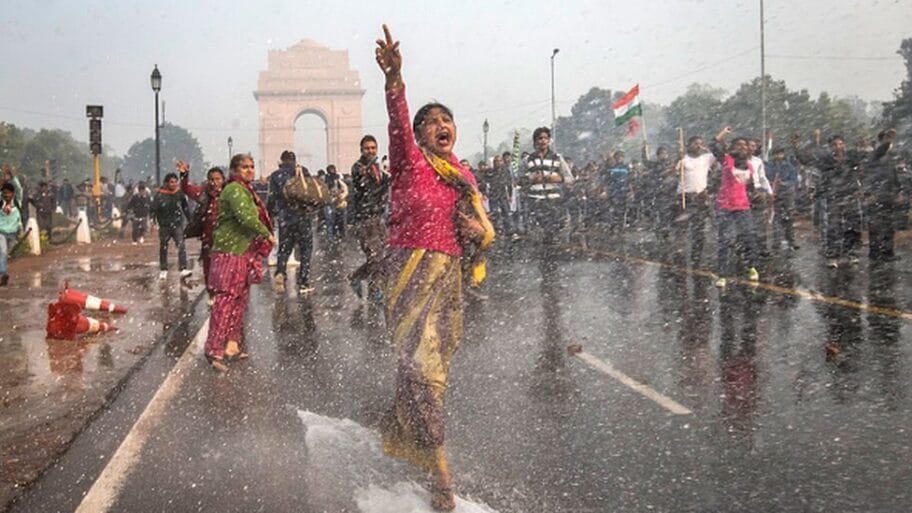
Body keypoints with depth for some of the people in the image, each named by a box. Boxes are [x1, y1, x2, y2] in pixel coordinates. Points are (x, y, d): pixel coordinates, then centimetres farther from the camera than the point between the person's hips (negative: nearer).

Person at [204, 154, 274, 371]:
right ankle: (214, 349, -12)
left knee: (240, 299, 14)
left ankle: (233, 344, 21)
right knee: (226, 299, -12)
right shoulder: (234, 190, -13)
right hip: (230, 252, -11)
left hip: (243, 252, 11)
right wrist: (268, 234, -15)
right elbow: (246, 217, -24)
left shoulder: (246, 190, 20)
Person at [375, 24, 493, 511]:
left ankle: (396, 442, 31)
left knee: (432, 369, 12)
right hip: (412, 271, -6)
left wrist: (479, 230, -4)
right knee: (420, 368, -13)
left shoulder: (464, 176, 15)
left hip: (449, 276, 7)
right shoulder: (410, 162, -2)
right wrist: (394, 79, -40)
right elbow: (398, 124, -22)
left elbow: (484, 232, 21)